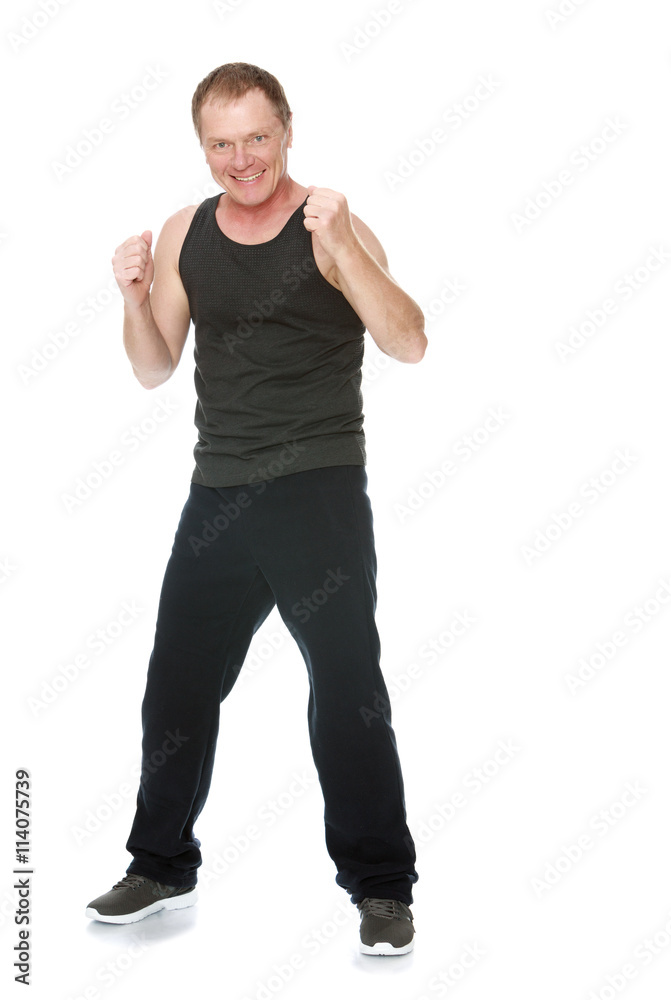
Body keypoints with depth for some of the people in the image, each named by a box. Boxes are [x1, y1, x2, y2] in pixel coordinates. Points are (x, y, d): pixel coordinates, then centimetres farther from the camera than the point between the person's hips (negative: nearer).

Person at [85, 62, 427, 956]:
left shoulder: (331, 228, -6)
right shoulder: (184, 234, 8)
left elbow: (409, 344, -17)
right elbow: (154, 370, 12)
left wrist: (338, 244, -28)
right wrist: (136, 299, -7)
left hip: (320, 489, -5)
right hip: (219, 494, 5)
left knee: (347, 690, -3)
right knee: (176, 688, 13)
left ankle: (381, 886, 12)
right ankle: (162, 867, 31)